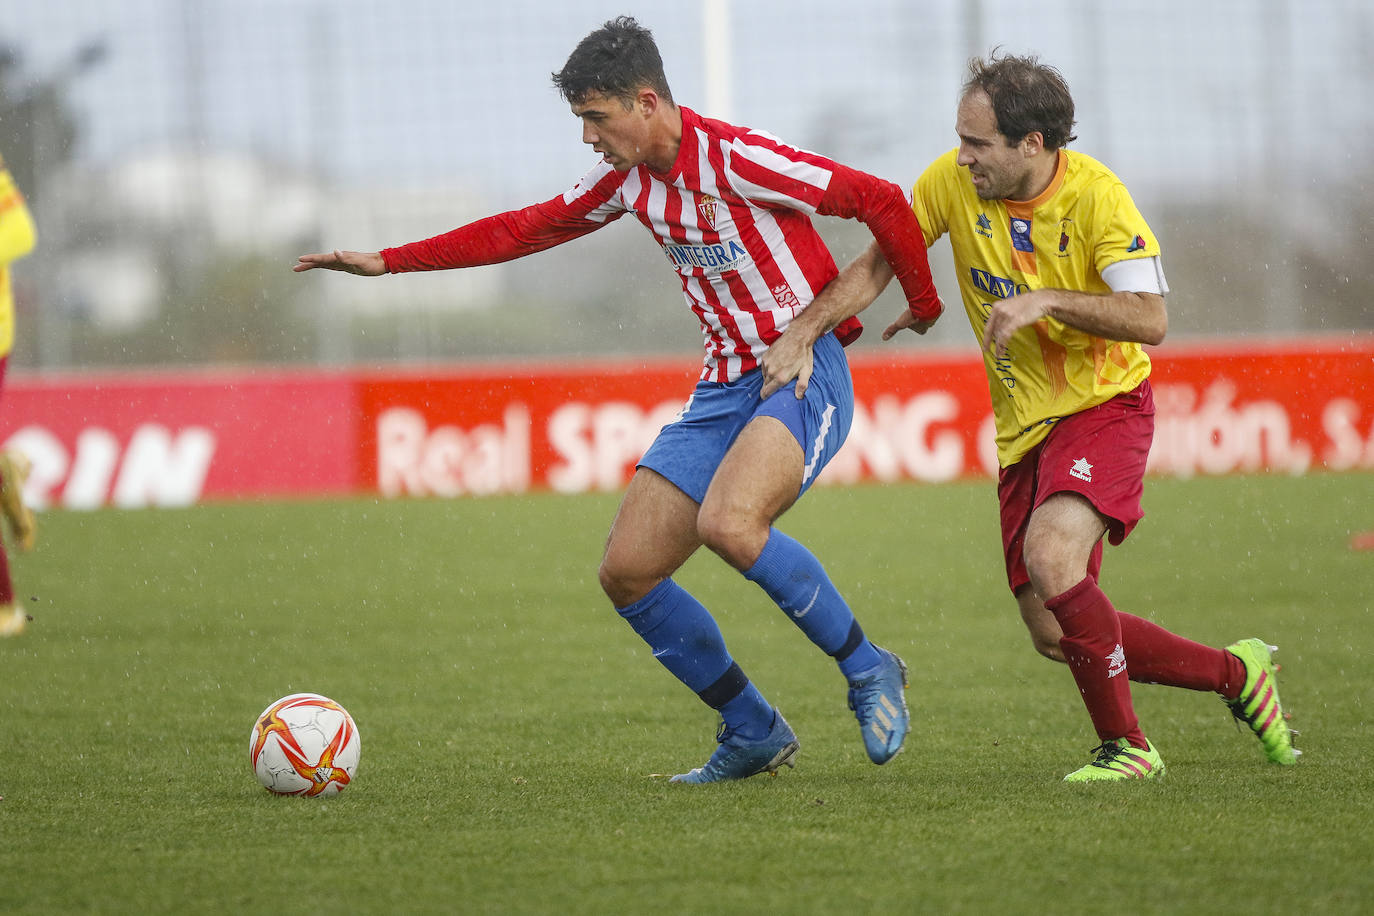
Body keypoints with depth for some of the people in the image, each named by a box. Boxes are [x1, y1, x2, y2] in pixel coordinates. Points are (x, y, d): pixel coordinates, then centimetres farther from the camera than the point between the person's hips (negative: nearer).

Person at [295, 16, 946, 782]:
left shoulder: (736, 160, -18)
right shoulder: (628, 179, 6)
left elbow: (882, 201, -14)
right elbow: (525, 229, 18)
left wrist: (923, 303, -1)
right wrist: (389, 262, 16)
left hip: (806, 370, -8)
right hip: (726, 386, 8)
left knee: (728, 522, -34)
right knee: (628, 572, -2)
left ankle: (869, 670, -14)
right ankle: (754, 733, 12)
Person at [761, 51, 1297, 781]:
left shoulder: (1095, 195, -19)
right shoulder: (953, 181, -8)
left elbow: (1150, 318, -24)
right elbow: (877, 264, 0)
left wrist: (1046, 301, -32)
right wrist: (803, 332, -13)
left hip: (1105, 405, -6)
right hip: (1023, 427, 6)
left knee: (1052, 554, -31)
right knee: (1053, 634, 4)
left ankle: (1123, 744, -14)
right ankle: (1235, 674, 23)